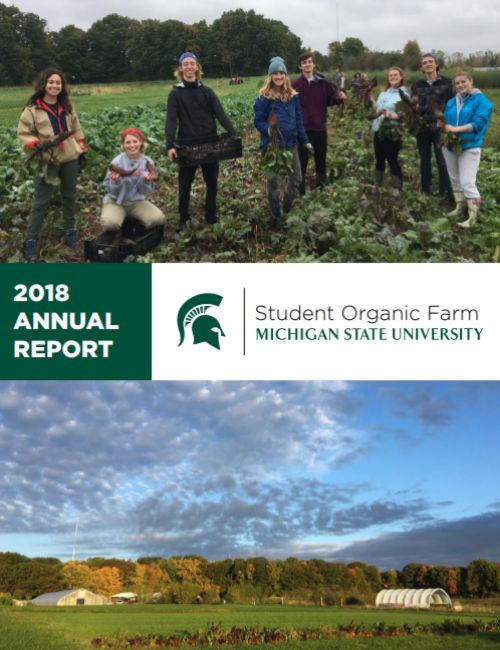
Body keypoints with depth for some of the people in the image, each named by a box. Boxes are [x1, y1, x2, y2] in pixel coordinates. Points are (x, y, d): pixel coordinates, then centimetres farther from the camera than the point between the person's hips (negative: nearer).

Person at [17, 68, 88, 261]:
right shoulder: (32, 109, -8)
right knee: (41, 202, -3)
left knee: (69, 196, 15)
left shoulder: (67, 106, 6)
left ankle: (70, 231, 30)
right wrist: (39, 145, -21)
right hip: (48, 161, -4)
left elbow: (76, 129, 15)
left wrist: (82, 150, 12)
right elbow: (24, 133, -6)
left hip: (70, 158, 4)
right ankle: (31, 240, 4)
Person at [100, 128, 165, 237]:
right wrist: (115, 181, -31)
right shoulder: (117, 162, -12)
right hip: (115, 201, -2)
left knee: (158, 218, -24)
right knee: (109, 222, -35)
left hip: (137, 201, 2)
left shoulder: (147, 162, -6)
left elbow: (145, 191, -6)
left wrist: (146, 180, -27)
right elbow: (110, 190, -9)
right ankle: (110, 234, 5)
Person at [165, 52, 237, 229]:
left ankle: (211, 217, 22)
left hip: (210, 144, 2)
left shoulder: (207, 92, 7)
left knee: (212, 182, 9)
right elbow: (171, 121, -10)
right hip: (187, 146, -2)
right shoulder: (176, 94, 0)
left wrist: (234, 135, -16)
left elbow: (221, 115, -2)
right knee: (185, 184, 6)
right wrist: (170, 145, -25)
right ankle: (183, 219, 20)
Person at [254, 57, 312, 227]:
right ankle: (276, 217, 17)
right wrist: (268, 130, -27)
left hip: (291, 143, 5)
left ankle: (287, 207, 36)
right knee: (273, 181, 4)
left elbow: (298, 120, 10)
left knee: (296, 178, 11)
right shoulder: (264, 97, -9)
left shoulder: (293, 96, 5)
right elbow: (258, 121, -7)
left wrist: (305, 141, 7)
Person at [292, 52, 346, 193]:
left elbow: (330, 101, 8)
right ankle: (300, 193, 9)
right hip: (302, 128, -3)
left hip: (320, 127, 3)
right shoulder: (295, 85, -5)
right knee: (302, 161, 2)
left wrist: (339, 97, -11)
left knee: (321, 159, 14)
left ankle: (321, 190, 28)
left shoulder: (323, 83, 4)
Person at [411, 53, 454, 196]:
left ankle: (445, 192, 2)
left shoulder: (446, 82, 1)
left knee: (442, 160, -4)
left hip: (440, 127, -3)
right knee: (424, 160, 10)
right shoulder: (417, 85, 10)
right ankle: (425, 191, 19)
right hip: (422, 128, 3)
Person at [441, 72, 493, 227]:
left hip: (470, 146, -7)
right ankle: (460, 207, 30)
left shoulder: (481, 100, -7)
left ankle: (473, 216, -9)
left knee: (467, 182, -12)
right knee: (454, 179, 15)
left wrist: (456, 129, -23)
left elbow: (479, 123, -18)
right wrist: (445, 128, -14)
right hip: (450, 145, 7)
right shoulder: (451, 102, 12)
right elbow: (445, 121, 11)